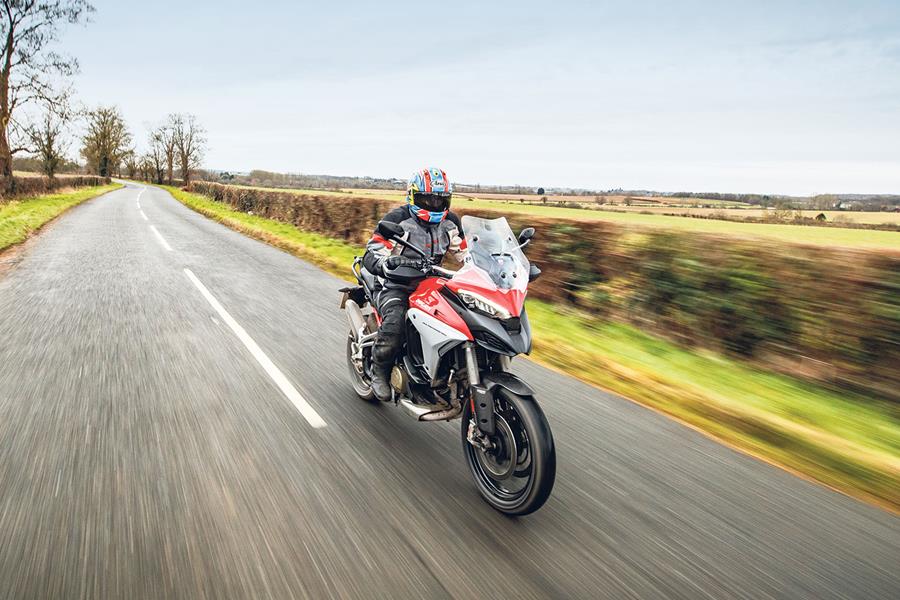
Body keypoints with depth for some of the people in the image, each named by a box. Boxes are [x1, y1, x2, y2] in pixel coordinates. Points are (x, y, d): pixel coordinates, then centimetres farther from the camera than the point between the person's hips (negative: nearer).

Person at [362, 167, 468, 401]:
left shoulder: (450, 223, 6)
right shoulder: (397, 219, -11)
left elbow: (466, 255, 12)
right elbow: (370, 254, -20)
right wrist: (386, 263, -43)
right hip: (395, 287, -5)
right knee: (394, 323, -34)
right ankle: (379, 371, -7)